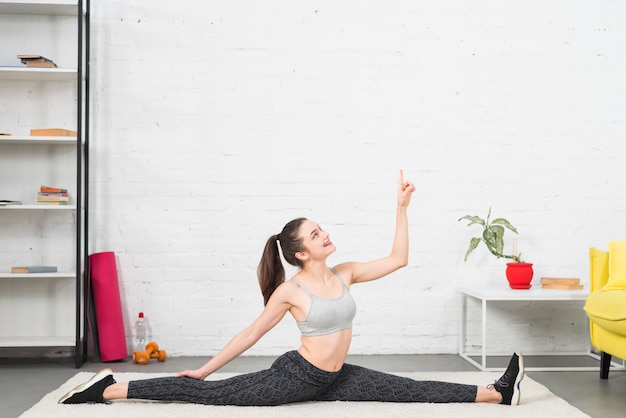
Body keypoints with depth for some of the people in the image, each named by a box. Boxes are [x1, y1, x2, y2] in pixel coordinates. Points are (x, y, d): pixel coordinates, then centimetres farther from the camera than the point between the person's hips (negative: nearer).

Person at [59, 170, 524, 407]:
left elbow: (398, 259, 4)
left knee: (412, 391, 5)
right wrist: (204, 367, -2)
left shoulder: (345, 274, 4)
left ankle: (497, 393, 8)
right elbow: (251, 334, -4)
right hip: (295, 377, -6)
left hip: (335, 378, 6)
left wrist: (402, 207, 0)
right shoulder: (290, 290, -12)